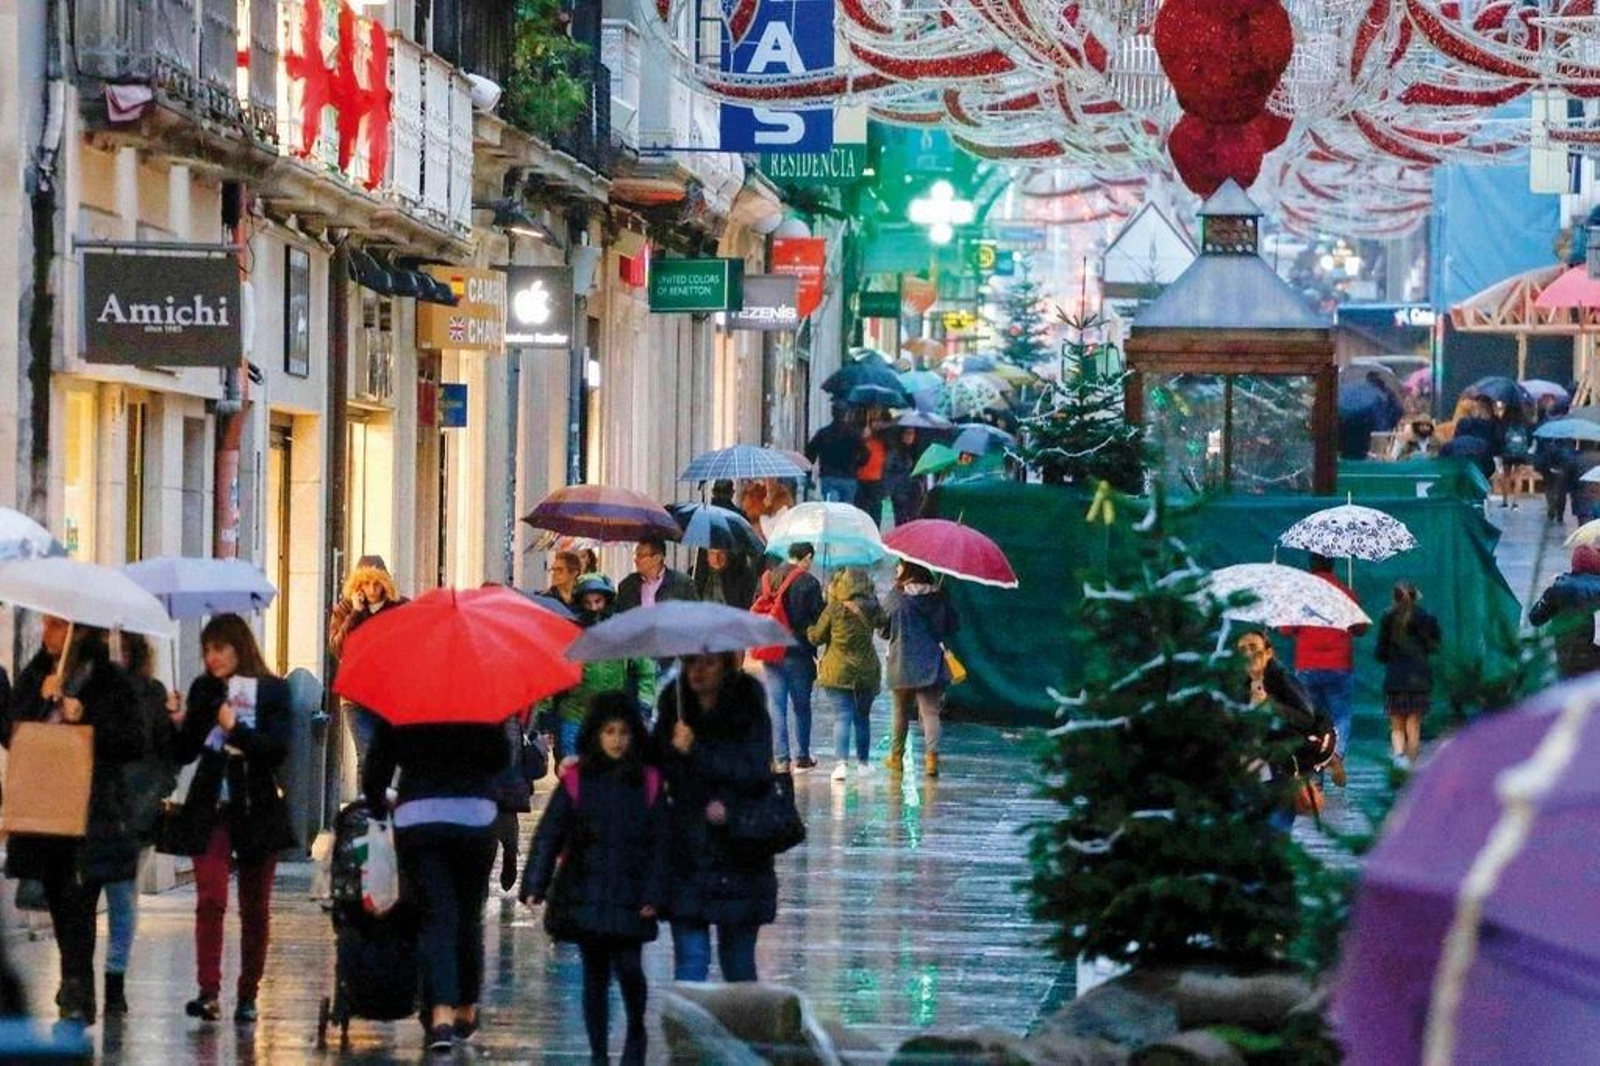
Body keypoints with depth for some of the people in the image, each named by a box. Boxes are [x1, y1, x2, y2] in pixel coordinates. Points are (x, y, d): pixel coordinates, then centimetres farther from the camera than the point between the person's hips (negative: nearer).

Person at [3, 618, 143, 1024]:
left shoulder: (111, 682, -2)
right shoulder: (34, 676, 11)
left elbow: (135, 743, -6)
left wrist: (86, 720, -16)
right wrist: (41, 699, -8)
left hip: (91, 808, -5)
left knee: (78, 899, -11)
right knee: (57, 899, 9)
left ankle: (77, 994, -12)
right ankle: (75, 988, 20)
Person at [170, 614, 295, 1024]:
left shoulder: (272, 691, -2)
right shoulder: (203, 690, 8)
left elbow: (279, 749, -11)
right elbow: (184, 753, 12)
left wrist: (235, 729, -21)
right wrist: (176, 726, -7)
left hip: (257, 810, -1)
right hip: (211, 808, 1)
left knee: (255, 907, 7)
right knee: (210, 898, -13)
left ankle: (247, 995, 17)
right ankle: (208, 991, -18)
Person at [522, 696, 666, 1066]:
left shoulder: (648, 783, 2)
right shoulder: (575, 781, 0)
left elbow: (659, 843, 2)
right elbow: (548, 836, -1)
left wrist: (654, 894, -5)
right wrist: (534, 885, -9)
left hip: (629, 898, -1)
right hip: (584, 894, 1)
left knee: (628, 967, -9)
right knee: (594, 974, 7)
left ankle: (635, 1032, 18)